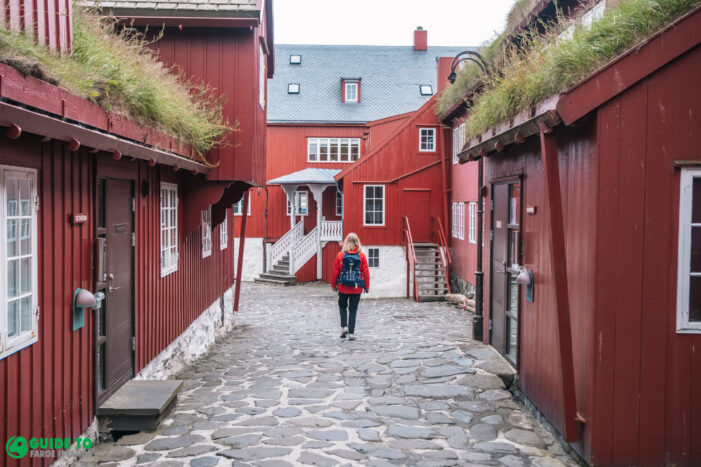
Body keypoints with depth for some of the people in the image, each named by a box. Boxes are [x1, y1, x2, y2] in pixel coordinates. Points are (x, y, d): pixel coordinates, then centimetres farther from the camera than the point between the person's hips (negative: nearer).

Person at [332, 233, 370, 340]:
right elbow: (366, 272, -1)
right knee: (353, 309, 7)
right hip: (357, 287, 0)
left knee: (342, 306, 19)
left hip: (343, 287, 0)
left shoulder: (340, 255, -4)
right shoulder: (361, 256, -4)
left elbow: (335, 272, 1)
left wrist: (334, 285, 13)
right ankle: (351, 332, 5)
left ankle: (344, 326, 2)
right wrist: (367, 286, 10)